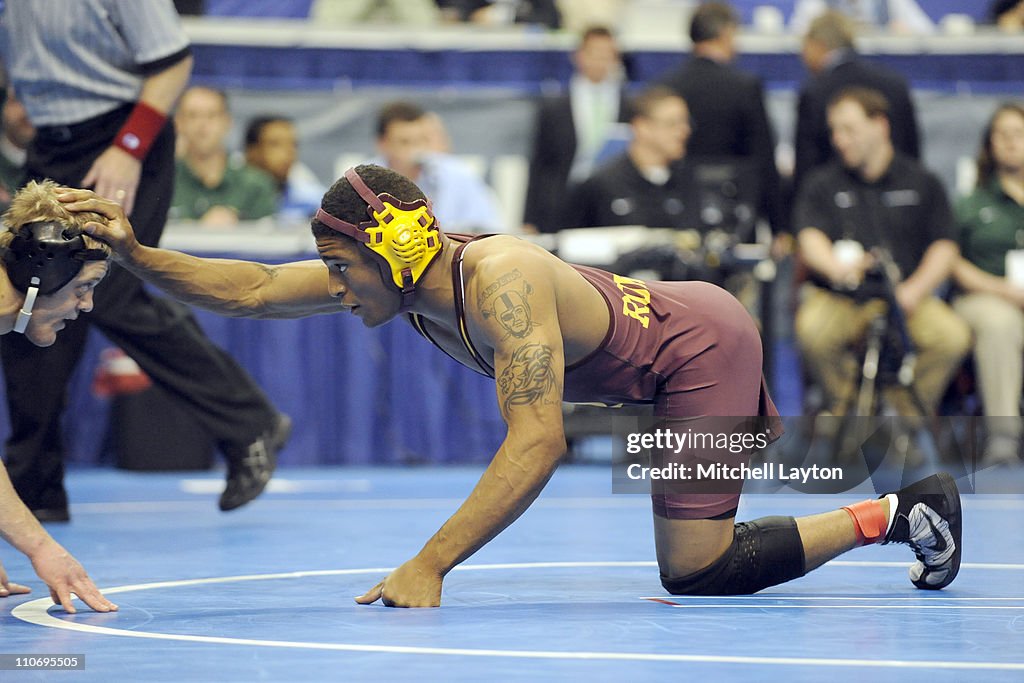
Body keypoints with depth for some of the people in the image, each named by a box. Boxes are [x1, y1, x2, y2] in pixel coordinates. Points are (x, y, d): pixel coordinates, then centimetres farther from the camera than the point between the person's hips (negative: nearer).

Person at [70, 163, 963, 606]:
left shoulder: (501, 281, -36)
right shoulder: (400, 275, -12)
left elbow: (538, 442, -45)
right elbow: (255, 289, -6)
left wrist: (430, 565, -48)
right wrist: (137, 255, -18)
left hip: (703, 346, -9)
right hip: (680, 315, 9)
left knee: (697, 569, -10)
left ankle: (896, 514, -1)